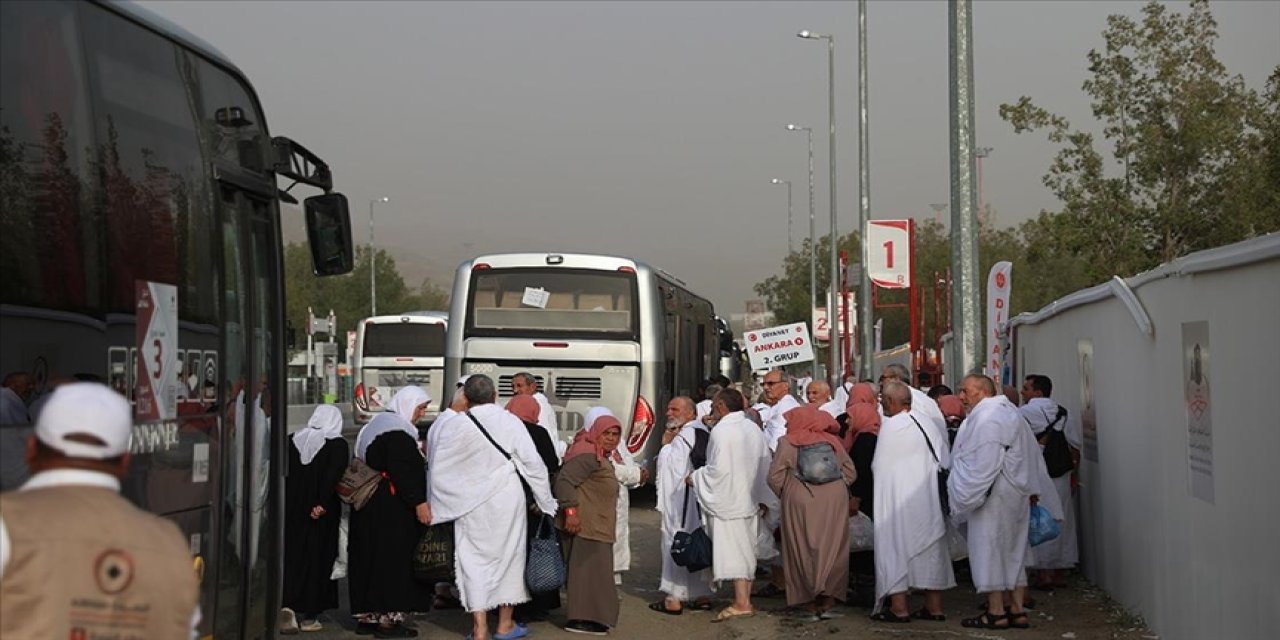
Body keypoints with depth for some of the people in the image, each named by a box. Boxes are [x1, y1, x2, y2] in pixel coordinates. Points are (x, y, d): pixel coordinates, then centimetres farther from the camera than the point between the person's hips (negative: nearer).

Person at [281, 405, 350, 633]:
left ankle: (288, 606, -10)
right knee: (317, 559, 6)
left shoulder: (293, 440, 5)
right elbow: (333, 478, -20)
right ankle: (310, 616, 9)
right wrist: (323, 504, -24)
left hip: (291, 511, 3)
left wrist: (283, 504, 9)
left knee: (291, 556, 9)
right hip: (321, 514, -3)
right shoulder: (337, 445, -7)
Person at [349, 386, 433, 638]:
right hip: (392, 507, -10)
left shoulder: (377, 425, 16)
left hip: (370, 504, 10)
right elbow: (404, 470, -23)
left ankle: (367, 615, 16)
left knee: (371, 558, 12)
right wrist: (418, 502, -23)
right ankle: (389, 617, -4)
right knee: (394, 559, -5)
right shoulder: (397, 430, -15)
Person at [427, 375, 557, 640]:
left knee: (474, 561, 5)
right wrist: (544, 499, 4)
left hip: (471, 506, 0)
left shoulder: (452, 427, -6)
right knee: (508, 556, 14)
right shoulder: (511, 422, -9)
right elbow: (533, 462, -7)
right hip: (507, 502, 0)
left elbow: (436, 464, 3)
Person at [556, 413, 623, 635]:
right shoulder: (587, 455, -15)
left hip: (597, 526, 11)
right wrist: (571, 510, -27)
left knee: (594, 570, 14)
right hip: (585, 524, -11)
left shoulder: (600, 457, 20)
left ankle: (591, 616, 21)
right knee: (587, 569, -9)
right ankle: (580, 619, -8)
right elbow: (564, 480, -23)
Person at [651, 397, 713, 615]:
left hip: (682, 501, -9)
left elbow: (671, 465, -18)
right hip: (702, 500, 10)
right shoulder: (704, 433, 15)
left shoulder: (685, 436, -16)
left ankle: (674, 599, -3)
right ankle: (703, 594, 19)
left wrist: (666, 445, -6)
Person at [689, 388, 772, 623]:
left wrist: (695, 477, -6)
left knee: (733, 550, -5)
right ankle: (746, 598, 18)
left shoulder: (722, 431, -17)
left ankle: (741, 603, -6)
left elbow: (719, 469, -22)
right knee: (746, 549, 13)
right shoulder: (753, 428, 7)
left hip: (728, 500, -8)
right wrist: (762, 497, 18)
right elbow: (764, 464, 11)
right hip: (749, 498, 8)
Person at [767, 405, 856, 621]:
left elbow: (775, 477, -4)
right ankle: (828, 600, 3)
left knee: (803, 550, 4)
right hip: (834, 500, 3)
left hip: (800, 502, -3)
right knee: (831, 550, 6)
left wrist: (786, 494, 12)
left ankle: (811, 602, 2)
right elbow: (850, 471, 10)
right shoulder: (833, 441, 10)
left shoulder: (787, 443, -1)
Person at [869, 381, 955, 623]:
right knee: (928, 546, 12)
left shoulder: (890, 425, -12)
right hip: (928, 500, 6)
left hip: (897, 500, -5)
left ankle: (899, 606, -2)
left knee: (896, 547, 0)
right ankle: (934, 605, 14)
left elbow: (879, 465, -4)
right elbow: (944, 459, 6)